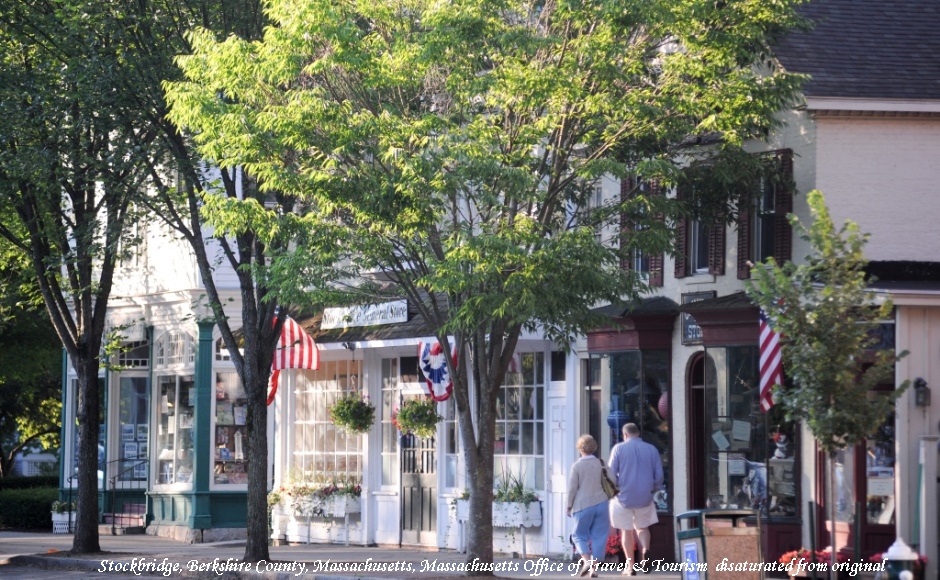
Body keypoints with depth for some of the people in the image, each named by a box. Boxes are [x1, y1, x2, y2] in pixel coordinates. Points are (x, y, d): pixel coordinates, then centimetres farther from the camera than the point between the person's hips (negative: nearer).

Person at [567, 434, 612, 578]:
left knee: (580, 535, 9)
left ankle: (586, 560, -11)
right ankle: (595, 567, 3)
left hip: (583, 505, -3)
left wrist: (569, 506, 3)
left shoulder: (577, 466, -6)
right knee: (599, 536, 6)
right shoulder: (601, 464, 3)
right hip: (601, 504, 3)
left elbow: (572, 488, -6)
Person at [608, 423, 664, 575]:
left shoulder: (619, 448, -3)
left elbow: (611, 473, -5)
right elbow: (659, 475, 4)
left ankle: (630, 566, 6)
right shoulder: (651, 449, 4)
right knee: (642, 528, 18)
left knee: (626, 531, 8)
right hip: (645, 497, 2)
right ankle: (645, 551, -11)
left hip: (624, 496, -2)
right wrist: (653, 489, 20)